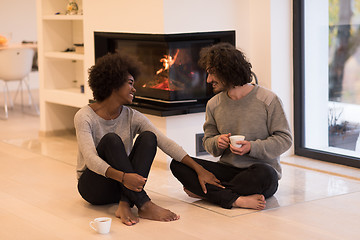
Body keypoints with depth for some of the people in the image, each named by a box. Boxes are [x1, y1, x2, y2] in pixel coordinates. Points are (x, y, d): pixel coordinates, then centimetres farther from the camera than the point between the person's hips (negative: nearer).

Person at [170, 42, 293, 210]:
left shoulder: (268, 99, -6)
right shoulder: (213, 104, 8)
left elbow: (285, 139, -5)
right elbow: (208, 141, 14)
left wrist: (252, 147, -19)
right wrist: (217, 143, -10)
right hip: (227, 169, 4)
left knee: (263, 174, -41)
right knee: (178, 164, -16)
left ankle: (204, 191, -20)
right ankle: (236, 199, -31)